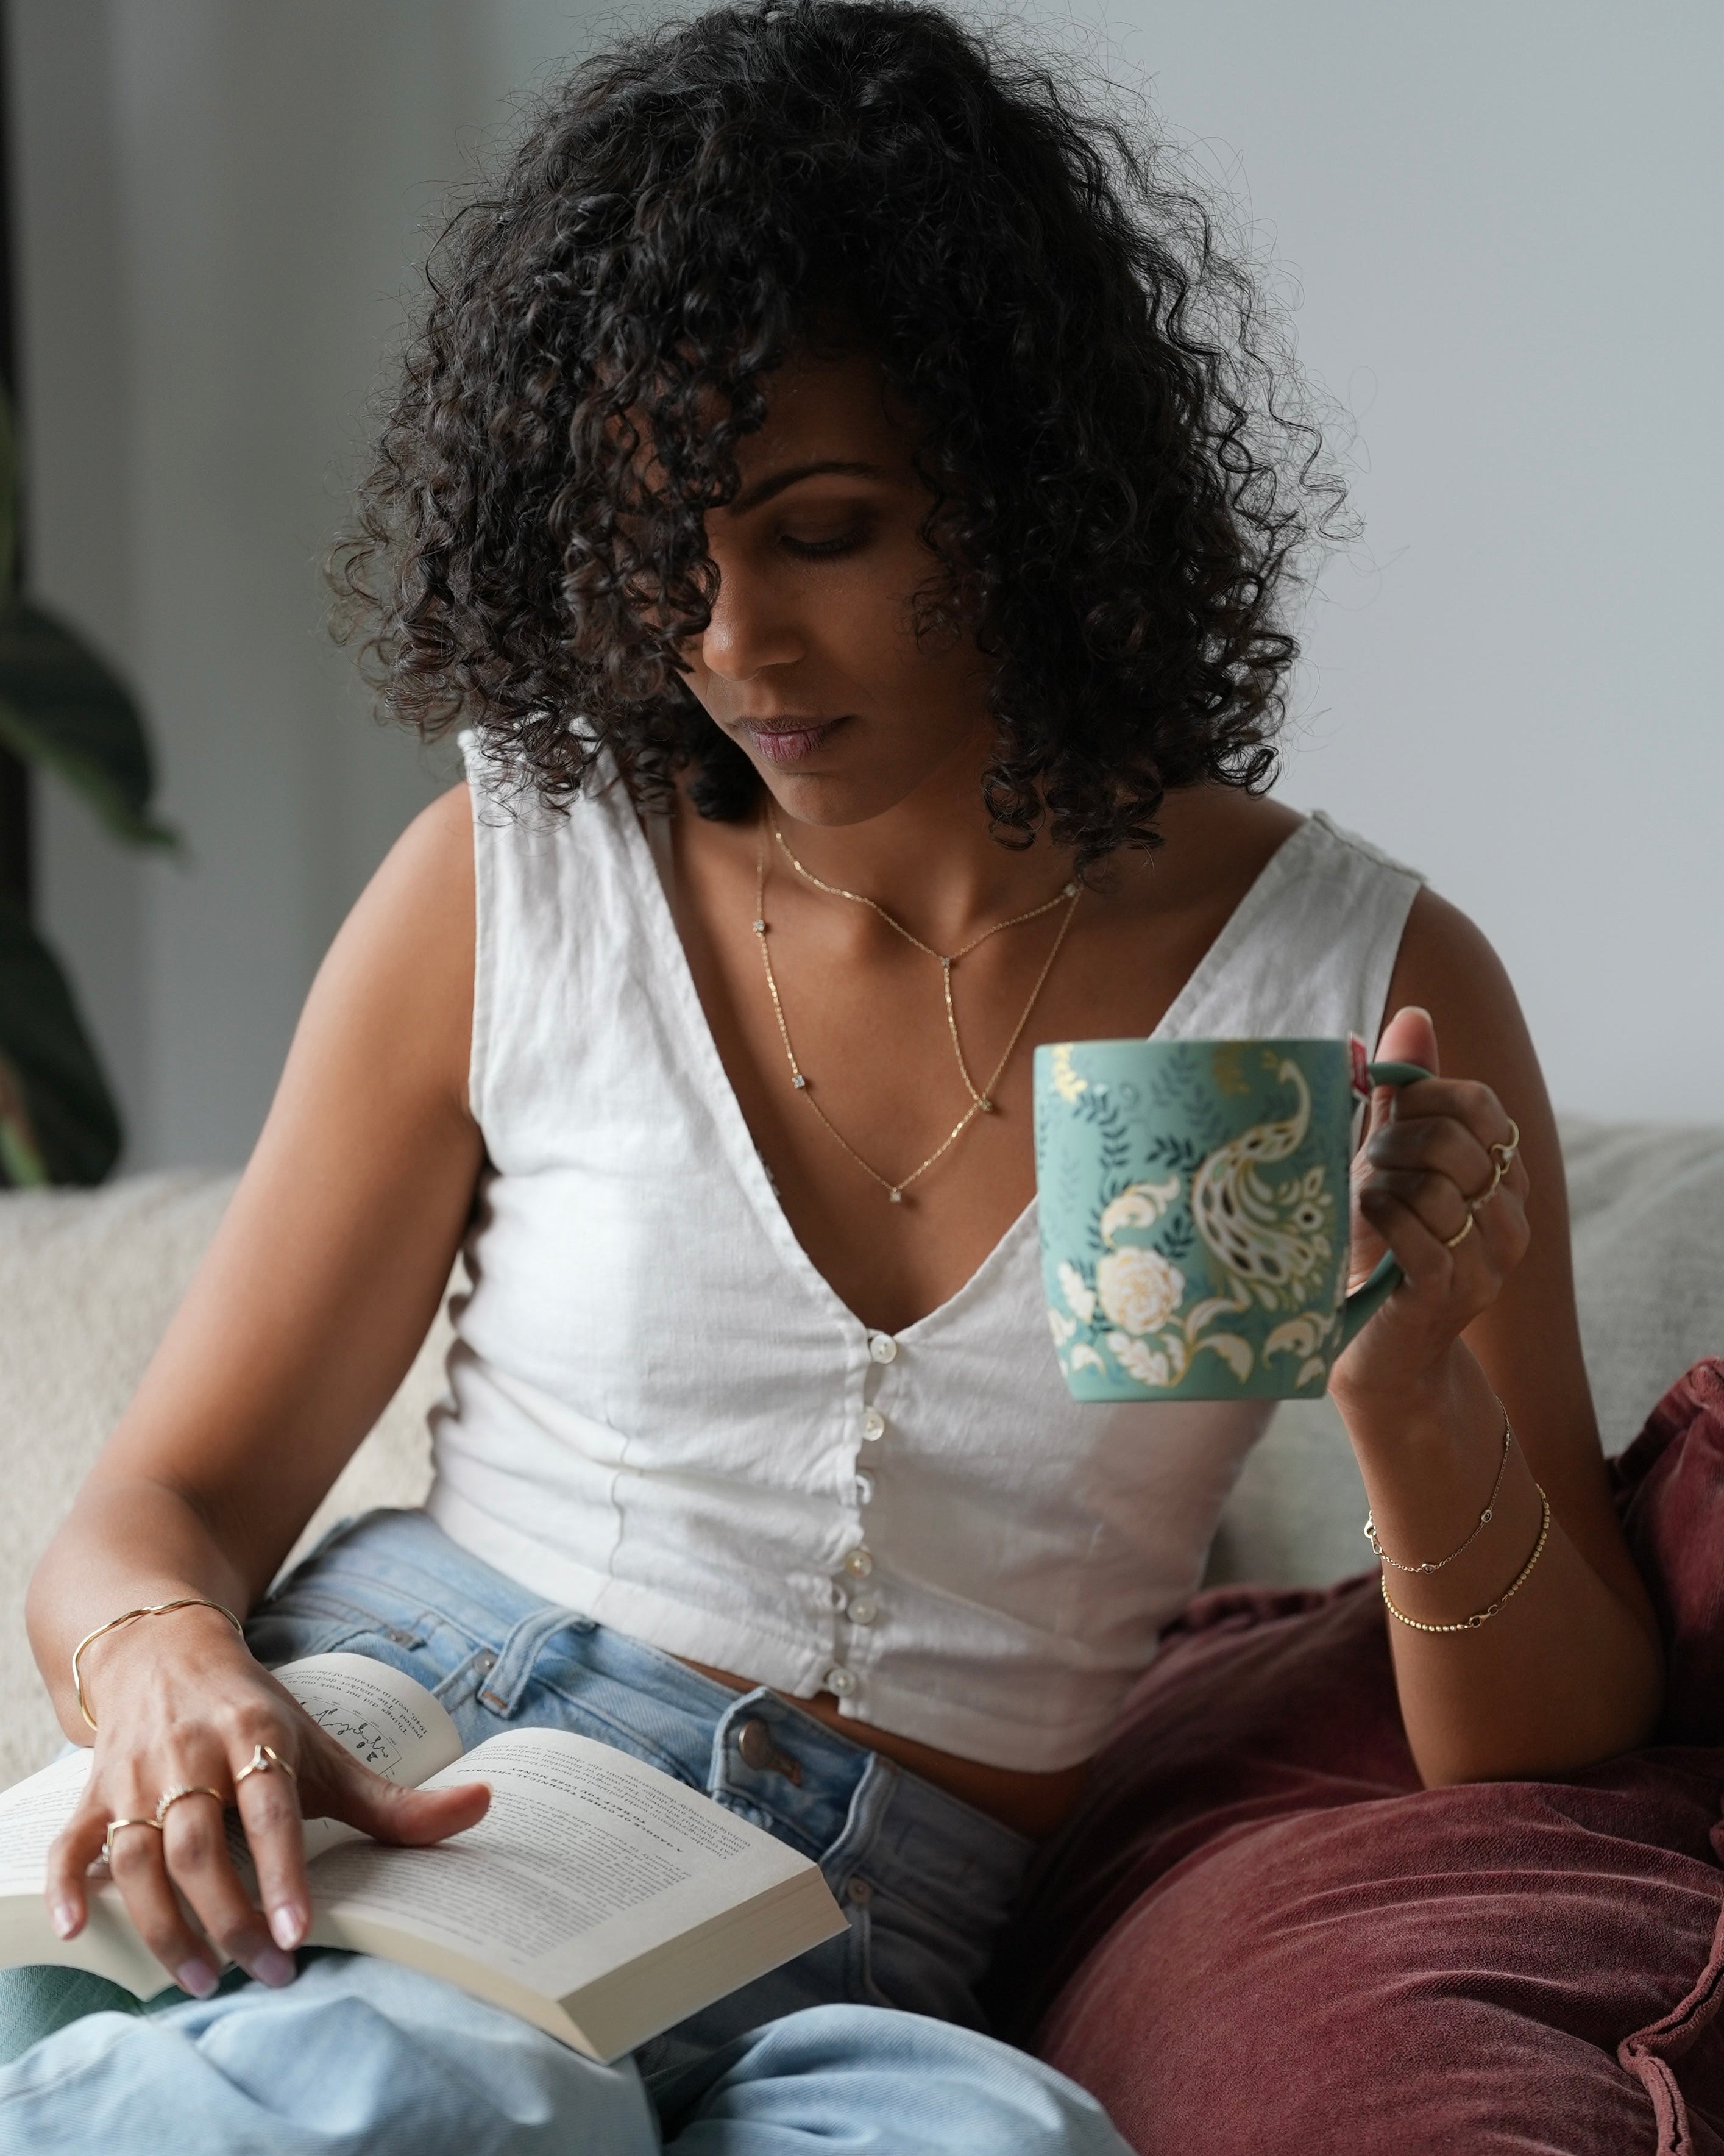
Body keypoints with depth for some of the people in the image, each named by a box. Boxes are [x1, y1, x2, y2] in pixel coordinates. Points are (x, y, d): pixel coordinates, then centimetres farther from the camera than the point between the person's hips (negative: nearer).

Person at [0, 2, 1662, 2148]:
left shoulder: (1368, 991, 0)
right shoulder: (511, 884, 2)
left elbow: (1551, 1791, 1)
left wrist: (1409, 1403, -19)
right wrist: (174, 1672, -18)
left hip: (854, 1960, 2)